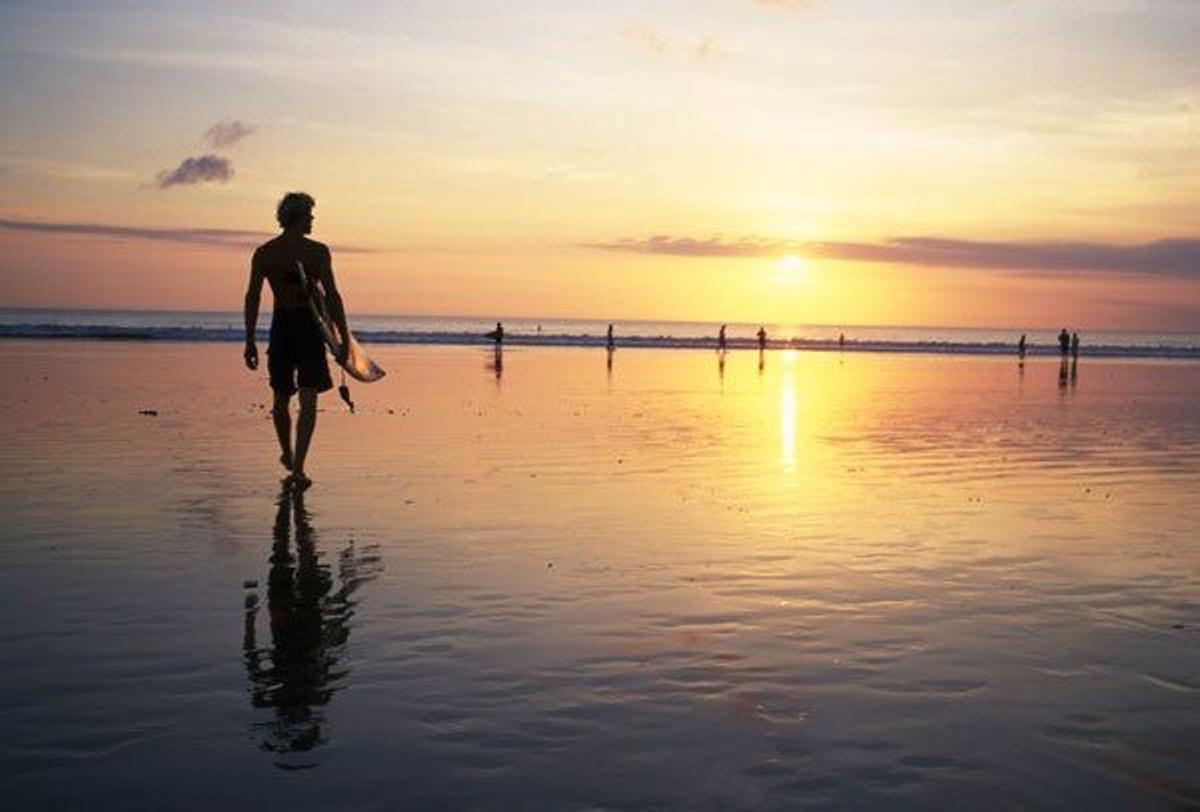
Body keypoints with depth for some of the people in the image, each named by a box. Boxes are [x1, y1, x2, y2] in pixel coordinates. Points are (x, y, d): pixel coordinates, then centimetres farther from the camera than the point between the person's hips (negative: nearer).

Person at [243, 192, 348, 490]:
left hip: (281, 326, 4)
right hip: (309, 326, -4)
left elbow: (252, 297, 0)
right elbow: (332, 297, -10)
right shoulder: (317, 251, -5)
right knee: (308, 401, -4)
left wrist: (250, 341, 3)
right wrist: (344, 338, -6)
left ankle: (287, 455, 40)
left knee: (281, 398, 19)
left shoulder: (263, 253, 4)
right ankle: (297, 468, -16)